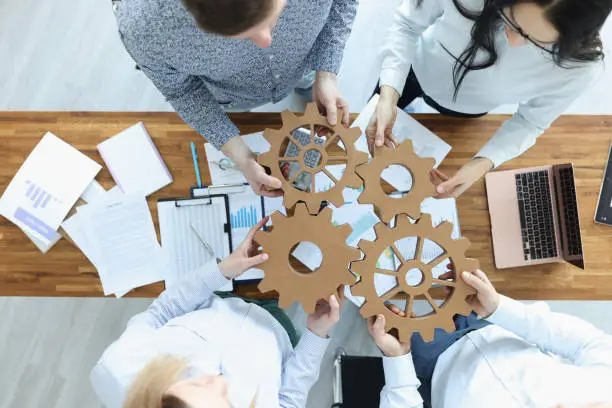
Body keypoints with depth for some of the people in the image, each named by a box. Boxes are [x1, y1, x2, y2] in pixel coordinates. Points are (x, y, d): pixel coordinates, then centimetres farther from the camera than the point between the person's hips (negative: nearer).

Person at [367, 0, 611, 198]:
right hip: (416, 68, 1)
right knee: (367, 129, 29)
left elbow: (530, 122, -19)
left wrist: (482, 164, -36)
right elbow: (407, 26, -26)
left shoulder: (580, 68, -37)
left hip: (462, 109, 0)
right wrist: (388, 97, -40)